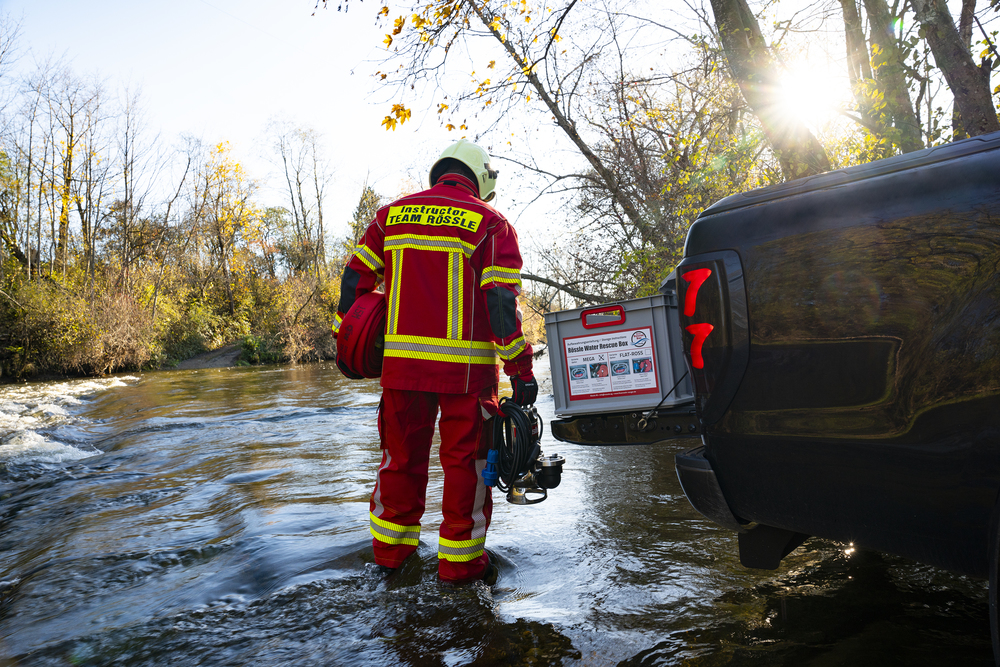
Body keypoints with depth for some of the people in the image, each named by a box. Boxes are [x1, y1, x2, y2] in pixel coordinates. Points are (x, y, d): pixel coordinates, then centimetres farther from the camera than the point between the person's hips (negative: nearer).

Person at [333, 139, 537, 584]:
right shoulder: (489, 223, -1)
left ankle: (389, 548, 30)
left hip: (401, 361, 4)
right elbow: (501, 303, -9)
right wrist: (521, 370, -7)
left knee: (401, 454, 17)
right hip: (464, 367, -3)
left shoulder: (392, 214, 11)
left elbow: (356, 277, 10)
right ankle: (460, 560, 18)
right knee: (465, 459, 9)